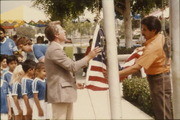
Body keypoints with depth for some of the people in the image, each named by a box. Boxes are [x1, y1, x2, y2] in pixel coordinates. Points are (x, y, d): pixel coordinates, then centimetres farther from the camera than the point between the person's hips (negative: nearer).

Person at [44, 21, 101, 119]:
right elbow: (72, 67, -20)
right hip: (60, 93, -11)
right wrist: (89, 57, -11)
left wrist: (73, 84, 18)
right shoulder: (54, 50, -16)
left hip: (65, 92, 11)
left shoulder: (56, 49, 19)